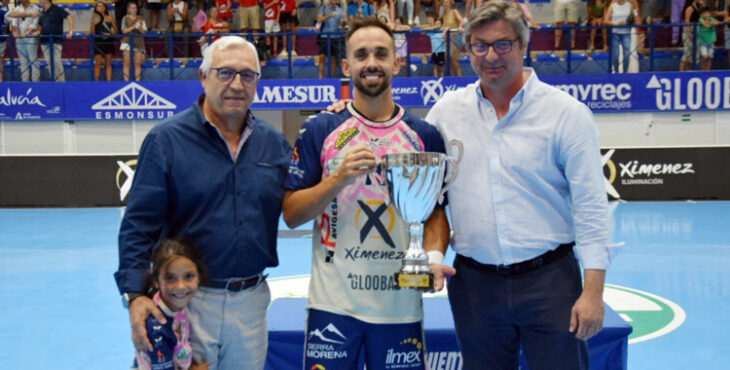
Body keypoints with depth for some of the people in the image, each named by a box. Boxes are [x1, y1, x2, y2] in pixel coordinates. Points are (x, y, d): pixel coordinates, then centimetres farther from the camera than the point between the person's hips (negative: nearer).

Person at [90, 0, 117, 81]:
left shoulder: (110, 18, 5)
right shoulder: (94, 19, 5)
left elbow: (116, 31, 8)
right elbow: (92, 33, 3)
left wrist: (109, 34, -9)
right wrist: (93, 24, -12)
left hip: (108, 42, 1)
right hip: (98, 42, -1)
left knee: (108, 64, 2)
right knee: (98, 64, -2)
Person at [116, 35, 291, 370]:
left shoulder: (274, 142, 6)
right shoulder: (166, 139, -7)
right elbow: (138, 224, -9)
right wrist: (135, 294, -17)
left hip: (252, 302, 4)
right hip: (187, 301, -4)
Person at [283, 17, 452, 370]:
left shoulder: (425, 135, 4)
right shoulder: (319, 130, 0)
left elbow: (437, 211, 8)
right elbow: (291, 215, -1)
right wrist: (338, 178, -16)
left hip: (401, 304, 1)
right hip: (333, 302, -1)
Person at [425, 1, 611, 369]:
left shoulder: (567, 113, -5)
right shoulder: (447, 110, 4)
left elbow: (590, 208, -7)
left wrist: (593, 290, -10)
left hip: (549, 280, -3)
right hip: (474, 283, 3)